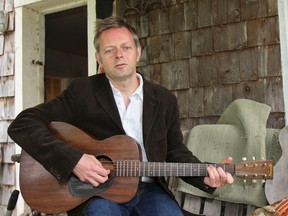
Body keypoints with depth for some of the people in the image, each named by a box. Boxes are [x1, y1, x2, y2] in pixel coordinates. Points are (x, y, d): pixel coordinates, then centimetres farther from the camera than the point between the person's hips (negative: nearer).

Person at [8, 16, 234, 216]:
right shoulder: (81, 92, -5)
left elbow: (176, 152, 12)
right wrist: (73, 159, -22)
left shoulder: (165, 99, 6)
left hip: (149, 190, 3)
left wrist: (205, 176, -9)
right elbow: (23, 124, -10)